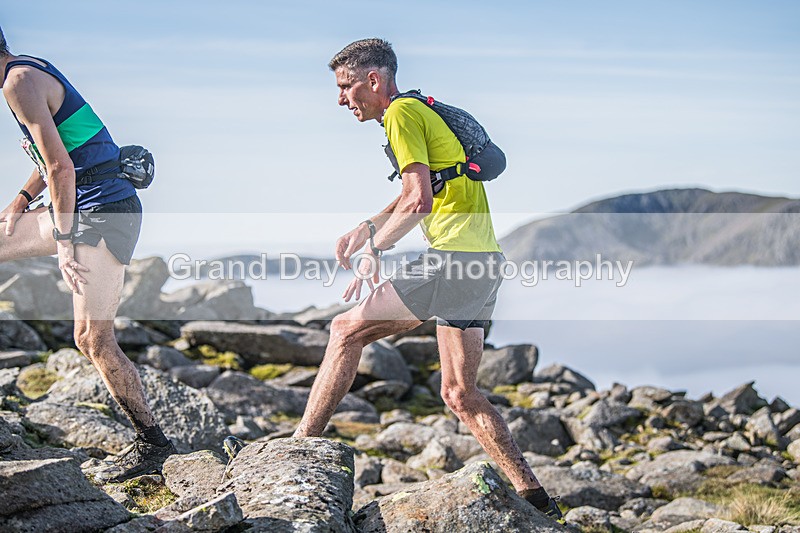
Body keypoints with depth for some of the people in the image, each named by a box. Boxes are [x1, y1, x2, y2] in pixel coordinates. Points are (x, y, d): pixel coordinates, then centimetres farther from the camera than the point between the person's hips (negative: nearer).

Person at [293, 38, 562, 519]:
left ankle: (300, 446, -2)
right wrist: (366, 230, 22)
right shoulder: (422, 111, 24)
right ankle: (535, 497, 8)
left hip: (455, 257, -10)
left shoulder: (402, 112, -6)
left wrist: (374, 249, -8)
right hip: (483, 263, 10)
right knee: (461, 394, 10)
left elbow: (419, 200, -18)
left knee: (348, 330, -4)